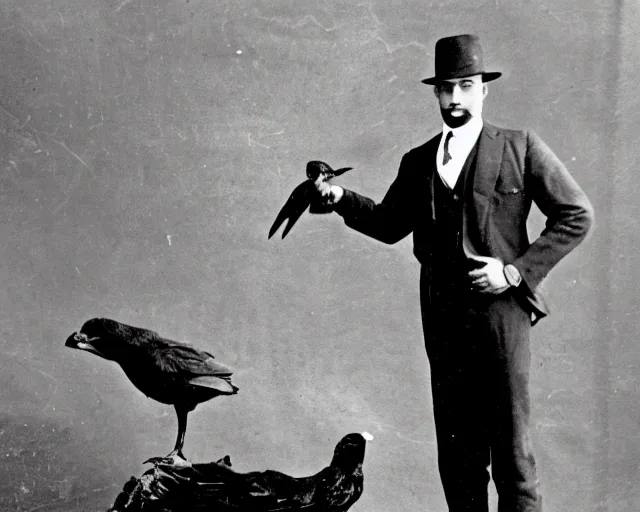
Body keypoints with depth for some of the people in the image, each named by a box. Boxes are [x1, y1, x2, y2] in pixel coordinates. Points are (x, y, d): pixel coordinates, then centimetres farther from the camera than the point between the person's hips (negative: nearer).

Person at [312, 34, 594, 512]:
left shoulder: (521, 148, 0)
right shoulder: (418, 162, 12)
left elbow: (576, 215, -1)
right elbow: (389, 224, 17)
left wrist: (517, 271, -9)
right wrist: (341, 199, 1)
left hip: (501, 313, -4)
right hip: (443, 319, 4)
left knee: (512, 451, 2)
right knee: (456, 454, 10)